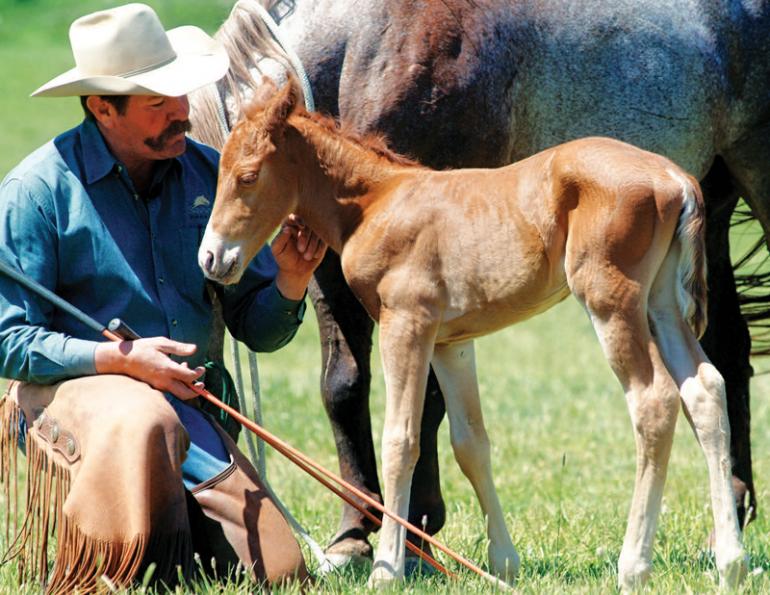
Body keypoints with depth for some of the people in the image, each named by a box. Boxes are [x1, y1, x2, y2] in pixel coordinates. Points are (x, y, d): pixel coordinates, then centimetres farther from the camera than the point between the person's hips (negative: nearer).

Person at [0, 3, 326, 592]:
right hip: (71, 392, -5)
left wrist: (290, 279, -11)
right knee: (141, 423, -41)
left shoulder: (209, 174, 6)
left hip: (187, 404, 5)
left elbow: (256, 327, 10)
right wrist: (120, 359, -21)